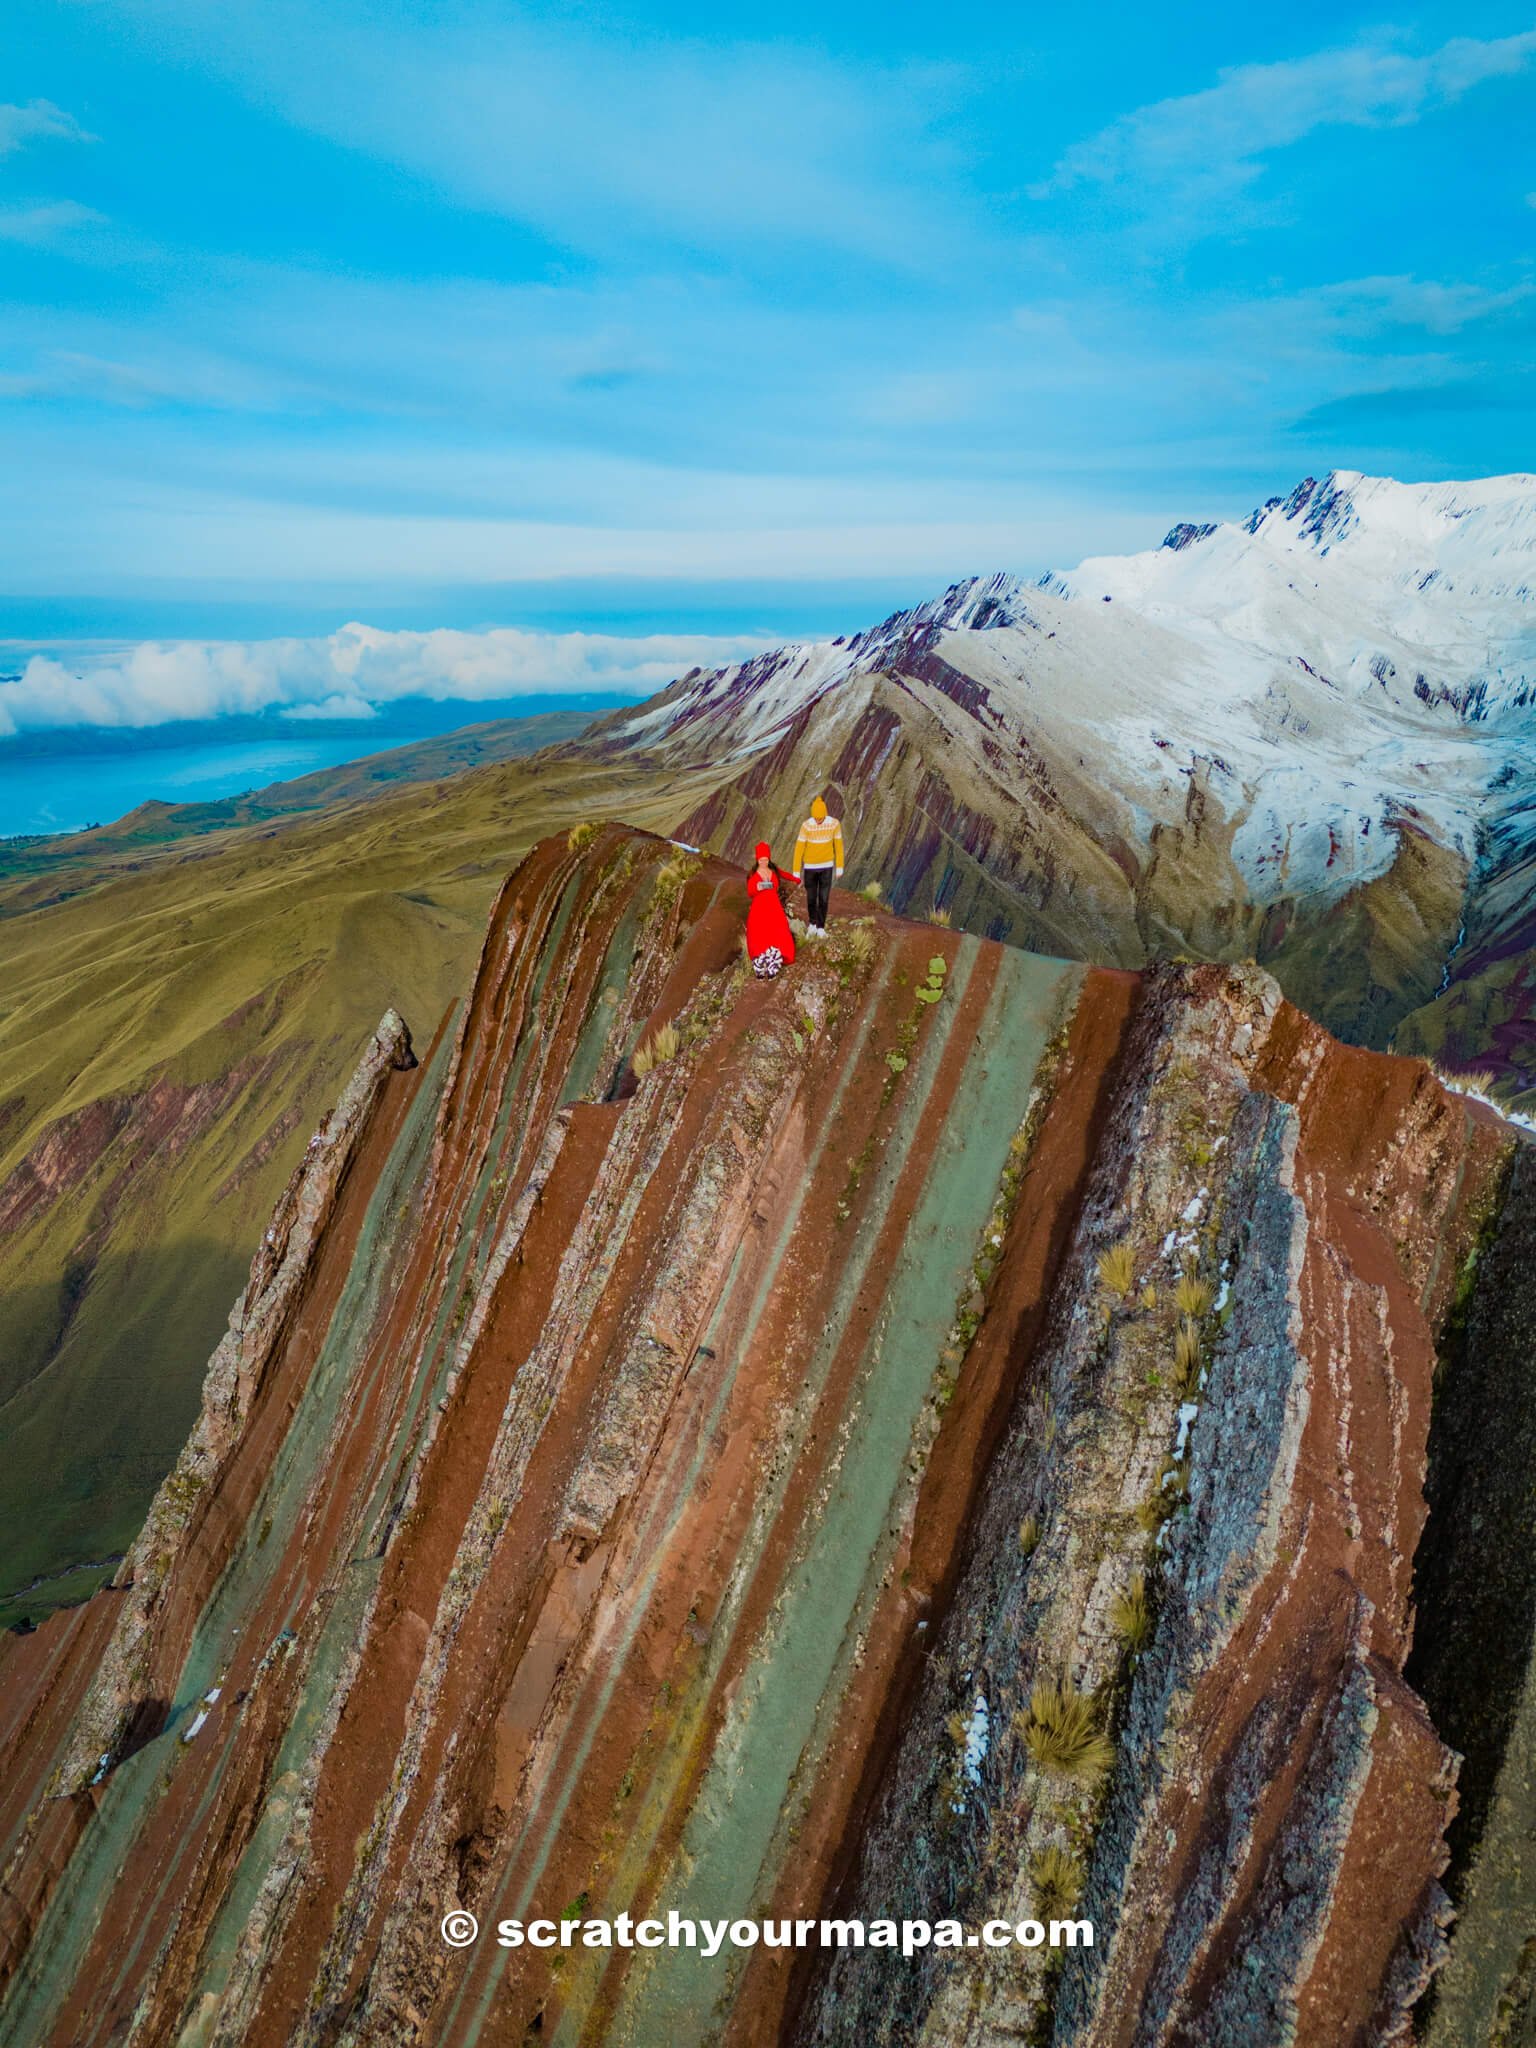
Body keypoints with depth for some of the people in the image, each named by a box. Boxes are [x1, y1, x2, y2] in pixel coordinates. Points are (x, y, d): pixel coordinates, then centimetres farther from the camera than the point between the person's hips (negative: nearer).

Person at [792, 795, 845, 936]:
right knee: (811, 898, 8)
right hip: (810, 866, 0)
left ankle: (820, 928, 13)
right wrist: (796, 872, -13)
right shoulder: (806, 825, -20)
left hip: (826, 866, 1)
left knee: (824, 899, -1)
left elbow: (838, 845, -3)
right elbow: (799, 848, -15)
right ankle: (812, 925, 31)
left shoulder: (834, 823, -15)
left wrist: (840, 867, 2)